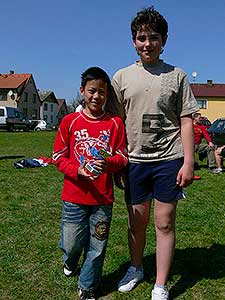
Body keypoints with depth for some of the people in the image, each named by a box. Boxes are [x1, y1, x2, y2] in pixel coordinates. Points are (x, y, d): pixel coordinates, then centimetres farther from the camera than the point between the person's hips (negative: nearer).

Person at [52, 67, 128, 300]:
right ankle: (70, 261, 46)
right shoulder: (69, 121, -1)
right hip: (74, 195, 0)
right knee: (72, 243, 8)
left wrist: (108, 163, -21)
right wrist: (77, 171, -16)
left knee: (97, 247, 9)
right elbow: (58, 156, 1)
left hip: (103, 197, 1)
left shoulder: (115, 123, 1)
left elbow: (122, 157, 1)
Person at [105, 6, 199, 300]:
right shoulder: (122, 77, 7)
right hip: (134, 159, 2)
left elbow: (186, 121, 2)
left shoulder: (176, 75, 4)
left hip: (169, 159, -1)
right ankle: (136, 268, 37)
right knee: (137, 221, 13)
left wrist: (188, 161, -6)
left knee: (164, 223, 3)